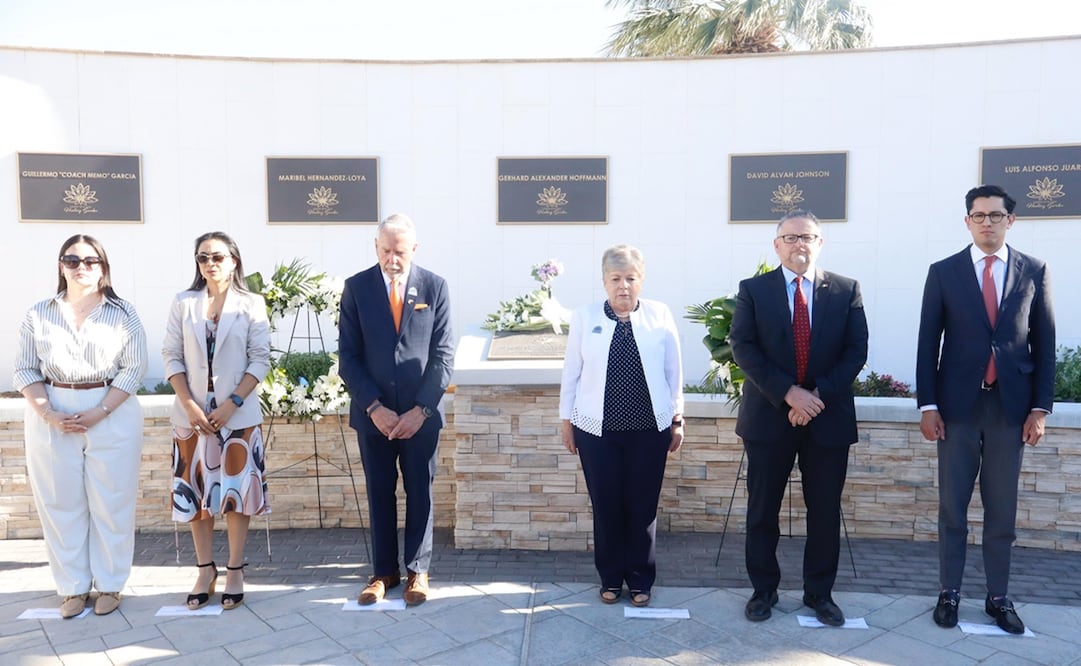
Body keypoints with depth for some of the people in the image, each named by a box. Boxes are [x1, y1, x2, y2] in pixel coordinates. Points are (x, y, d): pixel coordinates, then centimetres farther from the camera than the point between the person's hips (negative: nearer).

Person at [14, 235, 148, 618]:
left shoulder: (122, 314, 0)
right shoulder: (38, 315, 6)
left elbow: (134, 369, -4)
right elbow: (25, 371, 4)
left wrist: (98, 413, -13)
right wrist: (50, 415, -10)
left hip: (113, 417, -2)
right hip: (52, 420, 2)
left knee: (111, 503, 3)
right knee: (61, 504, 7)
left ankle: (109, 585, 16)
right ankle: (73, 587, 19)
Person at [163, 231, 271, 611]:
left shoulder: (251, 305, 0)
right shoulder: (183, 304, 5)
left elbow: (260, 360, -4)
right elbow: (171, 357, 2)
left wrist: (232, 403, -13)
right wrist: (189, 405, -9)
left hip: (238, 414, -2)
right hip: (192, 413, 2)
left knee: (236, 490, 3)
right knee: (195, 491, 7)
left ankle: (235, 572, 14)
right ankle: (205, 570, 20)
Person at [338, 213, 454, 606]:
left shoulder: (435, 287, -3)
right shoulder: (356, 287, -2)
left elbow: (443, 355, -4)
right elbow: (348, 356, -3)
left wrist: (421, 410, -12)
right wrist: (375, 408, -12)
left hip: (420, 414, 0)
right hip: (373, 413, 1)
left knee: (419, 493, 9)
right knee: (379, 493, 11)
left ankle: (417, 570, 24)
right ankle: (384, 571, 25)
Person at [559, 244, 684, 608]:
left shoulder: (660, 315, 1)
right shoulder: (584, 318, 0)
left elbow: (673, 372, 4)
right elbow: (571, 373, 4)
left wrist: (677, 419, 5)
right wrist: (567, 420, 4)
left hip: (649, 428, 0)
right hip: (597, 429, 0)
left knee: (643, 507, 8)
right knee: (606, 506, 7)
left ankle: (641, 580, 24)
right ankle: (611, 579, 25)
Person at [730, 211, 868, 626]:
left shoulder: (846, 290, 5)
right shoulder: (753, 290, 2)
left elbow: (856, 351, -1)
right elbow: (743, 348, -7)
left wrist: (819, 394, -14)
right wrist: (788, 393, -17)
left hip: (828, 416, 1)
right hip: (769, 415, -1)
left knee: (825, 511, 9)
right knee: (763, 510, 7)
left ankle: (819, 593, 25)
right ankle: (764, 590, 23)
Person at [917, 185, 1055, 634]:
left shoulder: (1034, 272, 5)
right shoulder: (943, 272, 2)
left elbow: (1044, 344, 6)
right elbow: (928, 343, 1)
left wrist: (1040, 408, 0)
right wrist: (927, 405, -4)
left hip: (1011, 405, 1)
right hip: (958, 403, -1)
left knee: (1002, 510, 9)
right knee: (952, 507, 7)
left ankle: (998, 597, 21)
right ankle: (949, 593, 18)